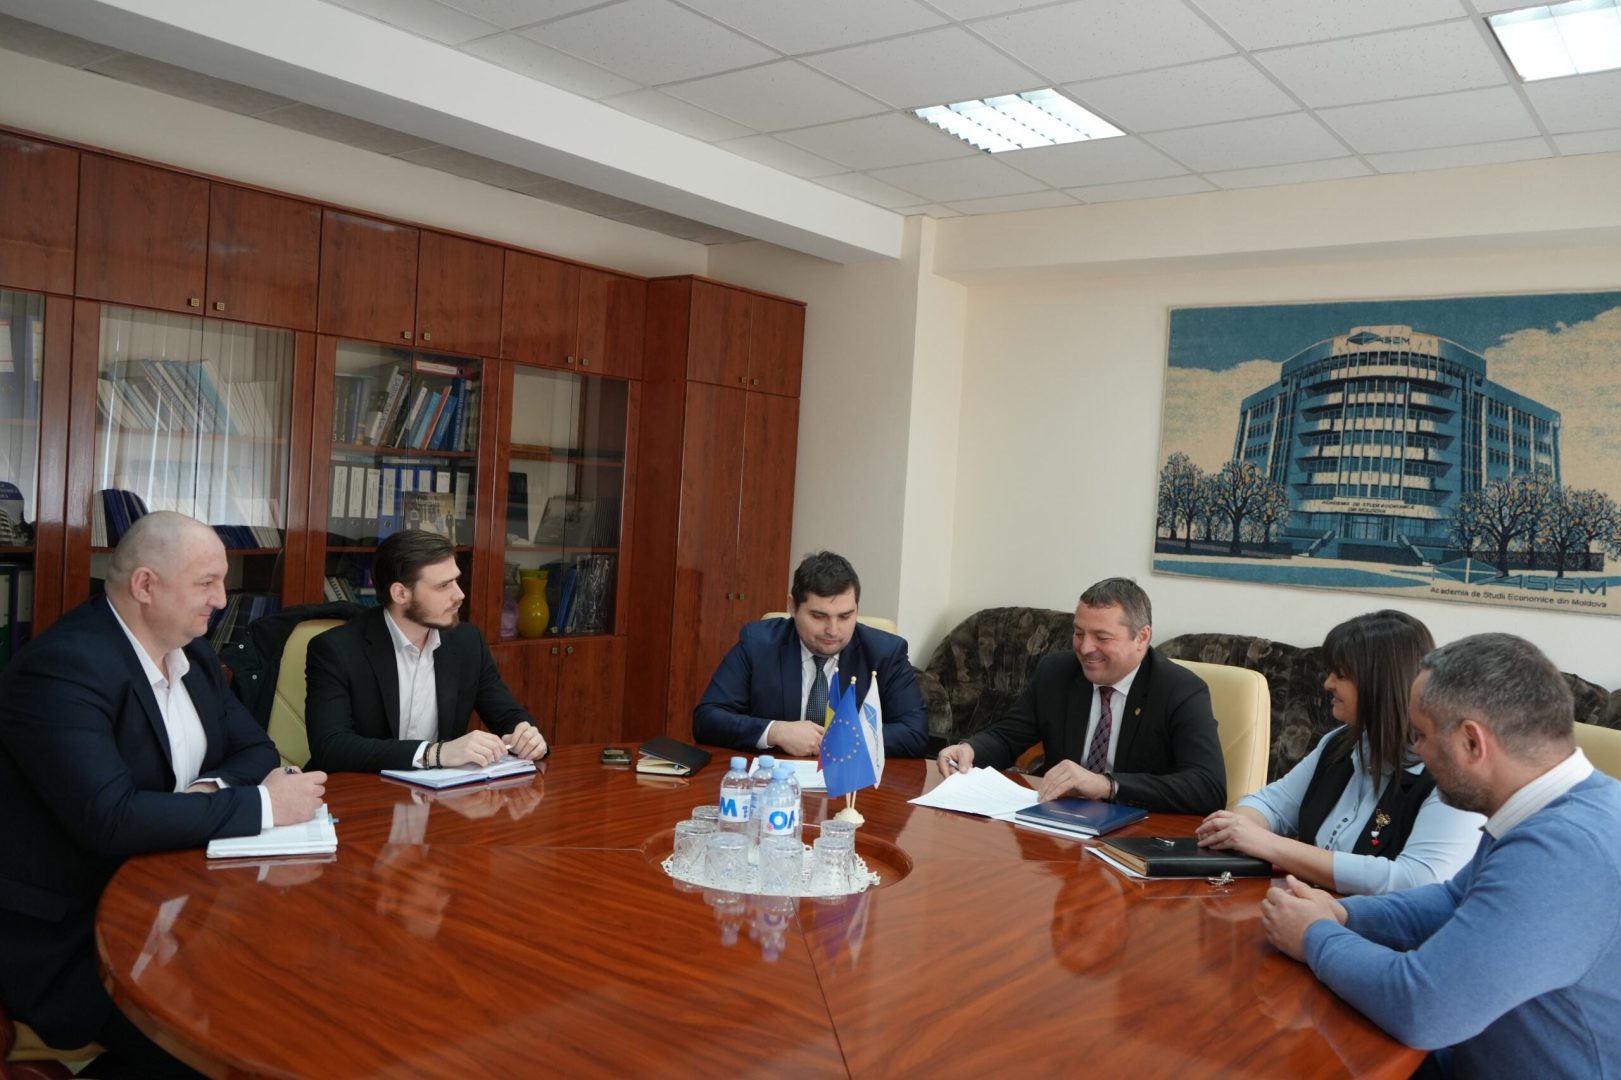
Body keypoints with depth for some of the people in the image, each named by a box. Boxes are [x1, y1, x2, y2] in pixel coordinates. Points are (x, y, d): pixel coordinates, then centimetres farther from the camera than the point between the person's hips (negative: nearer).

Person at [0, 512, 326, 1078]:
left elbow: (255, 750, 9)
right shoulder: (63, 666, -22)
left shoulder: (191, 650, 5)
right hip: (68, 938, -7)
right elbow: (108, 818, -32)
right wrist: (262, 806, -27)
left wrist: (211, 790, -13)